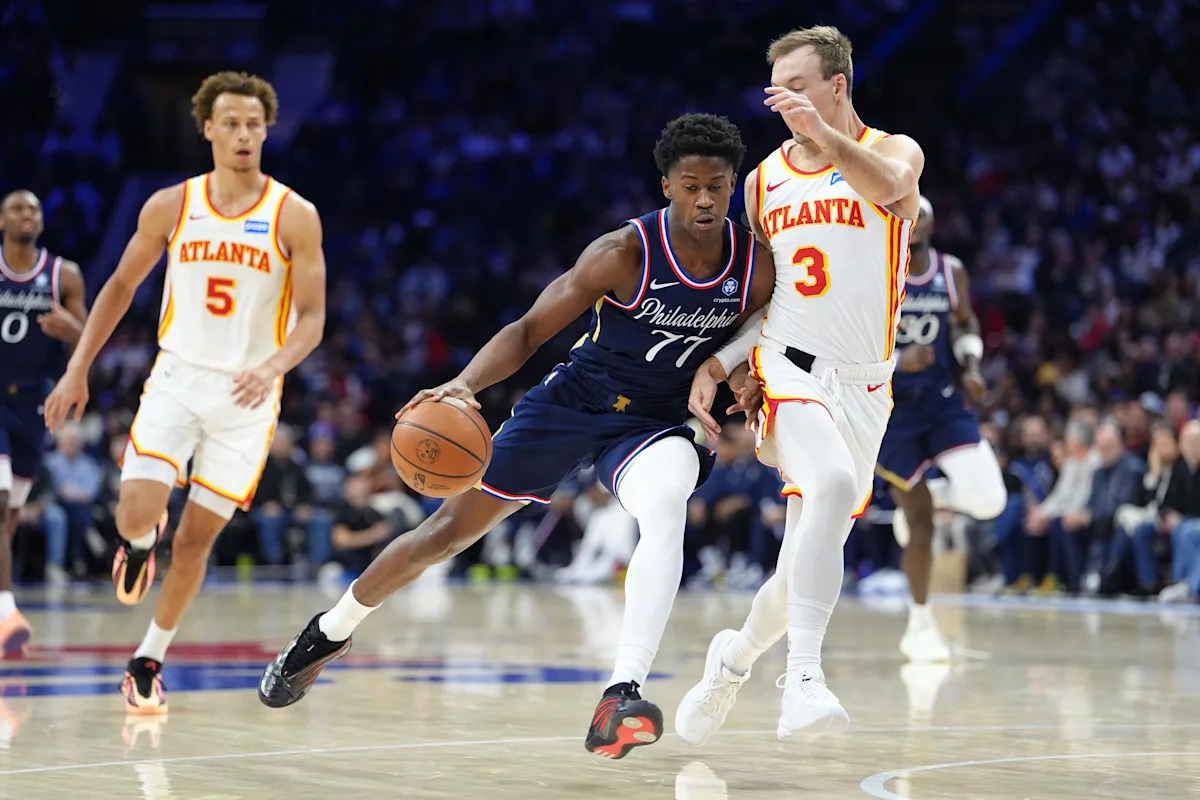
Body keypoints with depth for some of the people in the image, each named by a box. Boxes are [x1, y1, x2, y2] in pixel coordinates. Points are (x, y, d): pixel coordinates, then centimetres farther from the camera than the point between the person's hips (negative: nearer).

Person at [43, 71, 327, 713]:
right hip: (177, 378, 1)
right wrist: (78, 368, 6)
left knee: (196, 536, 3)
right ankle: (142, 541, 22)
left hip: (246, 395, -1)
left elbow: (311, 319, -7)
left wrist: (273, 366, -26)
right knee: (135, 513, -17)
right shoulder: (170, 207, -1)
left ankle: (148, 661, 21)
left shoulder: (294, 216, -7)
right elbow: (121, 286, 10)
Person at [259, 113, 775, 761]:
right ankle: (330, 631, 30)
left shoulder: (757, 264, -12)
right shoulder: (624, 253, -21)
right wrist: (465, 383, -35)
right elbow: (529, 330, -19)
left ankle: (621, 698, -40)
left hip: (659, 421, 1)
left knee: (665, 512, -36)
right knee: (450, 528, 5)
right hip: (573, 402, -1)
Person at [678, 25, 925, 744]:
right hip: (789, 366, -1)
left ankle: (735, 657, 36)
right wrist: (715, 366, 6)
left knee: (810, 565, 6)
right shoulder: (766, 179, 13)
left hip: (863, 388, 1)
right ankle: (804, 679, -40)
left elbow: (890, 188, -24)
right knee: (834, 484, -33)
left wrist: (827, 136, -40)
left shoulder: (892, 151, 3)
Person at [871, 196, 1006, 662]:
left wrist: (971, 368, 0)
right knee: (920, 522, -3)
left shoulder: (952, 273, 2)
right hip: (891, 407, -3)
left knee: (987, 501, -15)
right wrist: (896, 361, -24)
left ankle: (924, 496, 19)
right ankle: (920, 626, 12)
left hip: (944, 401, 3)